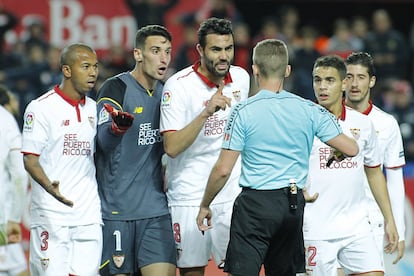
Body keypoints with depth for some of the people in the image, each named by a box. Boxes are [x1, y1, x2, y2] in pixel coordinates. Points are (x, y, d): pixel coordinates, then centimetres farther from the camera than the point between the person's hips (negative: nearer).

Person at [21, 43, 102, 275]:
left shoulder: (94, 109, 14)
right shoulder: (41, 108, -5)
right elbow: (30, 159, -10)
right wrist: (50, 187, -26)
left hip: (89, 213, 5)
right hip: (52, 213, -5)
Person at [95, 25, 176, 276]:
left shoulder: (166, 92, 11)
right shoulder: (115, 88, -7)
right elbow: (104, 140, -23)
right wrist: (118, 126, -42)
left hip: (156, 209, 5)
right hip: (116, 208, -5)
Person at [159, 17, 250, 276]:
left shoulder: (242, 78, 4)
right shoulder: (179, 85, -12)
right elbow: (172, 147, -20)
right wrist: (206, 112, -29)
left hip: (233, 194, 4)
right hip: (189, 196, -4)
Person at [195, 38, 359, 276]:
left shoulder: (243, 111, -9)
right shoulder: (309, 110, 1)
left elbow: (223, 170, -9)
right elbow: (351, 149, 2)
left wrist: (205, 205, 4)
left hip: (255, 204, -4)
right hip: (294, 203, 4)